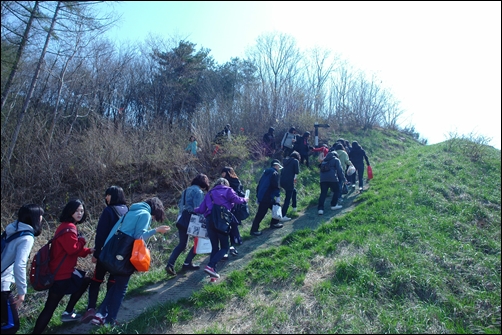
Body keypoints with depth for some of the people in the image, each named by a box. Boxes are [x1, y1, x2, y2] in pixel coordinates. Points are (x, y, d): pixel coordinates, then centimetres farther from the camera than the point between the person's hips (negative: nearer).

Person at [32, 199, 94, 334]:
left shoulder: (70, 227, 13)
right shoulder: (68, 228, -19)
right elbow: (72, 248, -26)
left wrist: (88, 251, 4)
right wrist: (82, 240, -9)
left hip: (66, 270, 10)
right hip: (60, 273, -10)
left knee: (85, 280, 24)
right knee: (50, 307, -6)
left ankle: (68, 313, 31)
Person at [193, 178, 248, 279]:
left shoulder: (210, 193, 26)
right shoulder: (228, 190, 16)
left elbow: (201, 209, 21)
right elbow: (235, 199, -3)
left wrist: (194, 210, 41)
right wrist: (244, 200, 17)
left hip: (209, 220, 5)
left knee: (215, 247, 14)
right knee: (224, 247, 4)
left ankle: (212, 270, 6)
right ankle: (210, 266, -14)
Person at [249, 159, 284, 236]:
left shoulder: (265, 172, 18)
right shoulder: (275, 173, -8)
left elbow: (259, 184, 19)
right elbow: (275, 186, -18)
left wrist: (257, 196, 22)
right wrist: (278, 196, -11)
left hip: (261, 196, 9)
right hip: (266, 198, -9)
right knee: (261, 214, -4)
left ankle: (274, 223, 29)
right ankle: (254, 230, 1)